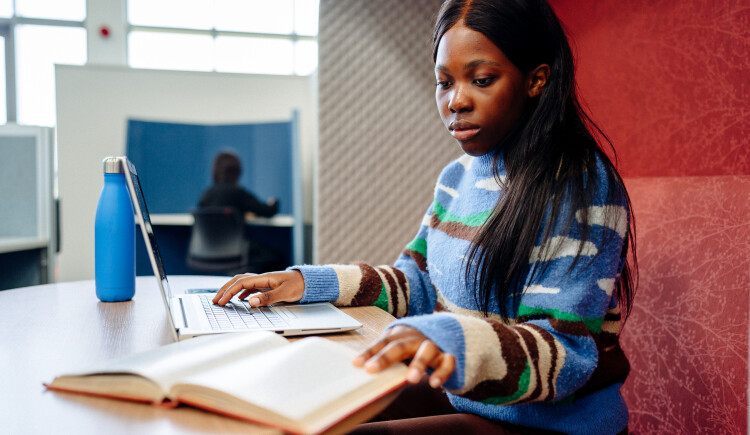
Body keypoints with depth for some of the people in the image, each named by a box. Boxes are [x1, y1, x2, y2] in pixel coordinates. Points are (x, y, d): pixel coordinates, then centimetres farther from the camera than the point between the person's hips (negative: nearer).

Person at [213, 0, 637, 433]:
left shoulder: (581, 186, -18)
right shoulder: (457, 177, 7)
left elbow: (566, 352, -23)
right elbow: (418, 287, 11)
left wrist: (457, 341, -44)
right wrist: (309, 282, -3)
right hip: (457, 398, 7)